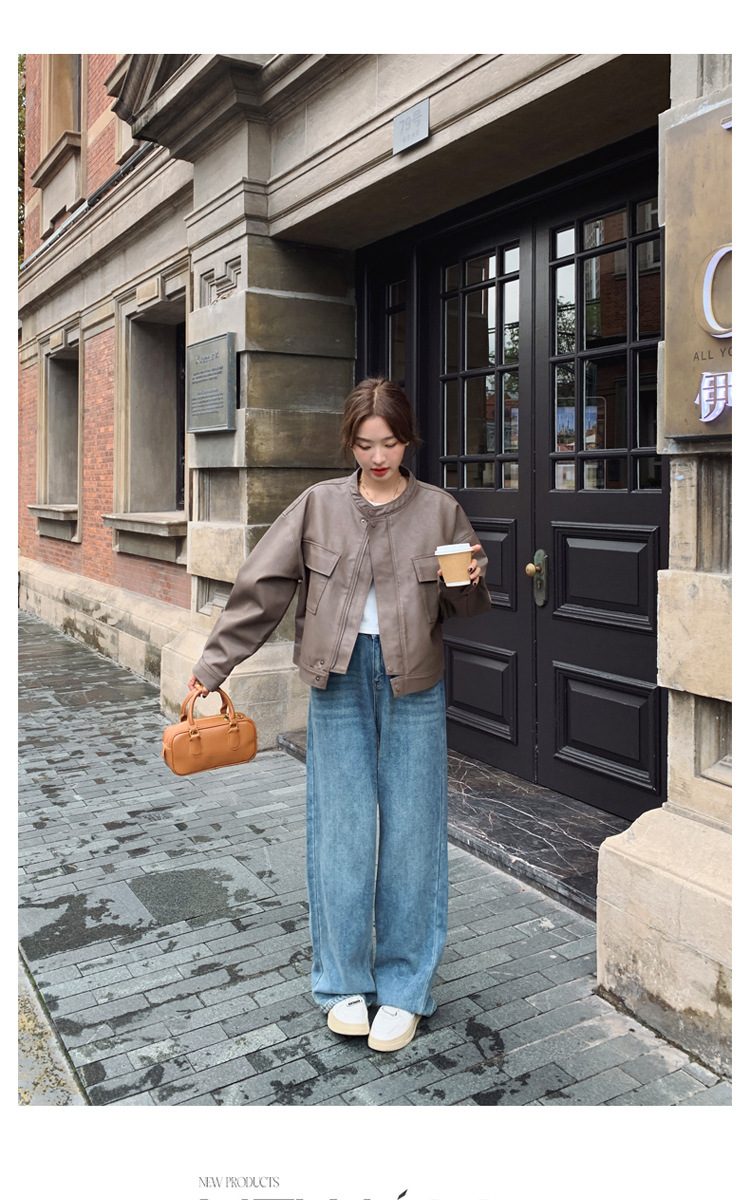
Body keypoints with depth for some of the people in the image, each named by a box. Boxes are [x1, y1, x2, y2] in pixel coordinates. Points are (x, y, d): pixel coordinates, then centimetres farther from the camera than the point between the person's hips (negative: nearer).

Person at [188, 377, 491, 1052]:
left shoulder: (439, 510, 3)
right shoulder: (319, 505, 4)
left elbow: (467, 606, 9)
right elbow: (262, 587, 3)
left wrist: (471, 583, -14)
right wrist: (214, 664, 0)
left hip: (413, 683, 0)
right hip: (339, 679, 0)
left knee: (410, 831, 4)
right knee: (342, 828, 5)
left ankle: (404, 988, 21)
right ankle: (345, 982, 23)